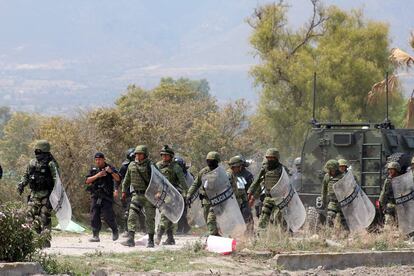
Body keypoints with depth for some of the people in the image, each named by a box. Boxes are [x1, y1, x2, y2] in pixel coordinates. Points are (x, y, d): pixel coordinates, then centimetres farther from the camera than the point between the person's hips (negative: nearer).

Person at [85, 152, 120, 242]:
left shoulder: (110, 168, 2)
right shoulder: (93, 169, 11)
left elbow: (118, 179, -8)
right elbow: (87, 181, 1)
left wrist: (111, 172, -24)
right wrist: (97, 176, -12)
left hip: (106, 196, -3)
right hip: (95, 196, 3)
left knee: (108, 216, -7)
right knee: (94, 216, -2)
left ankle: (115, 231, 16)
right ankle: (95, 236, 2)